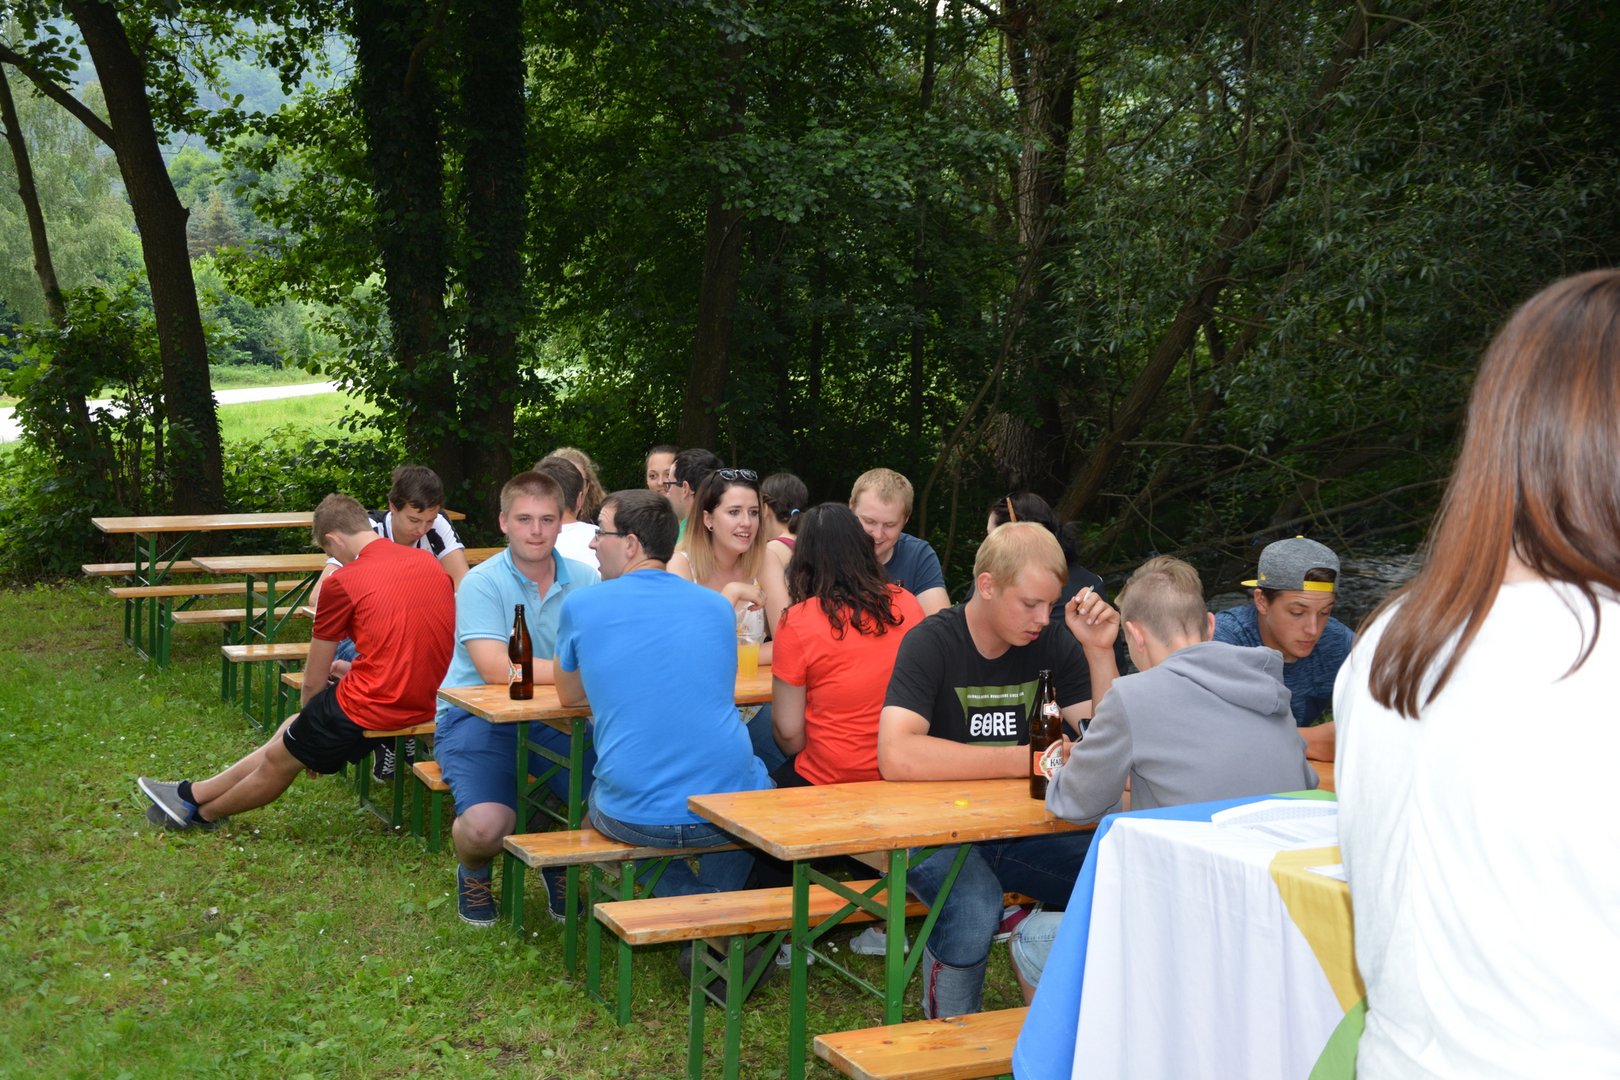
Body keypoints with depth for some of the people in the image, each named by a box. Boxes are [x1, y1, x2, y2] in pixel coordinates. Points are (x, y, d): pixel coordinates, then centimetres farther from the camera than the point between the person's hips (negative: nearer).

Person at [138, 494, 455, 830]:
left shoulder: (344, 582, -9)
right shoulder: (429, 562, 8)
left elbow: (313, 681, 2)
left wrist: (309, 721, 19)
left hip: (374, 706, -7)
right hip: (427, 699, 7)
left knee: (280, 759, 18)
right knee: (291, 728, 23)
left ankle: (203, 812, 40)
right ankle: (197, 793, 35)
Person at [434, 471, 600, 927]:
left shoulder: (583, 581, 4)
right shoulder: (482, 583, -10)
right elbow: (496, 668, -22)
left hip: (554, 719, 4)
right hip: (477, 718, -4)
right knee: (486, 825, -29)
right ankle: (474, 873, 13)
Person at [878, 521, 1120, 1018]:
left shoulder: (1053, 643, 3)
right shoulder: (932, 644, -12)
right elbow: (897, 757, -28)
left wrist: (1100, 652, -13)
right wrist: (1026, 759, -26)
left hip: (1023, 827, 4)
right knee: (975, 910, -35)